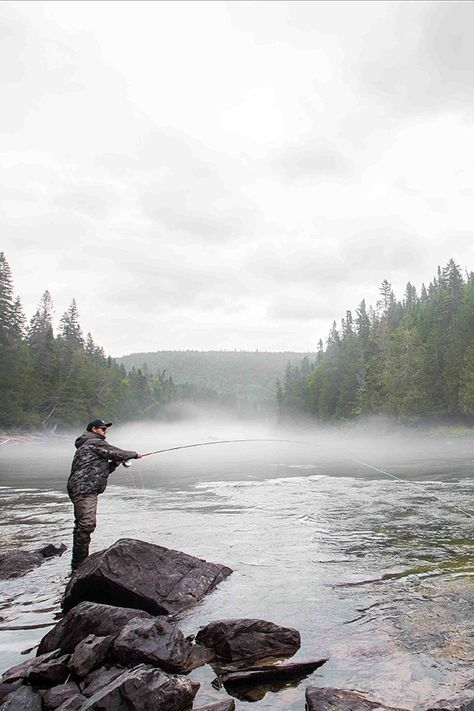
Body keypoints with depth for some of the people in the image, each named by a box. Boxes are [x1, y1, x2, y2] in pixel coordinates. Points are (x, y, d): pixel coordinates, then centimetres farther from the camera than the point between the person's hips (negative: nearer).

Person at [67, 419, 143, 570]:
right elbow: (115, 453, -8)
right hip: (84, 489, -11)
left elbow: (100, 471, 27)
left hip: (84, 490, 11)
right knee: (87, 524, -15)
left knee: (82, 525, 13)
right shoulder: (94, 442, -4)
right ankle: (79, 564, -13)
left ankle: (79, 563, 20)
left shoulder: (85, 446, 28)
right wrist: (134, 454, 8)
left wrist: (116, 462, 15)